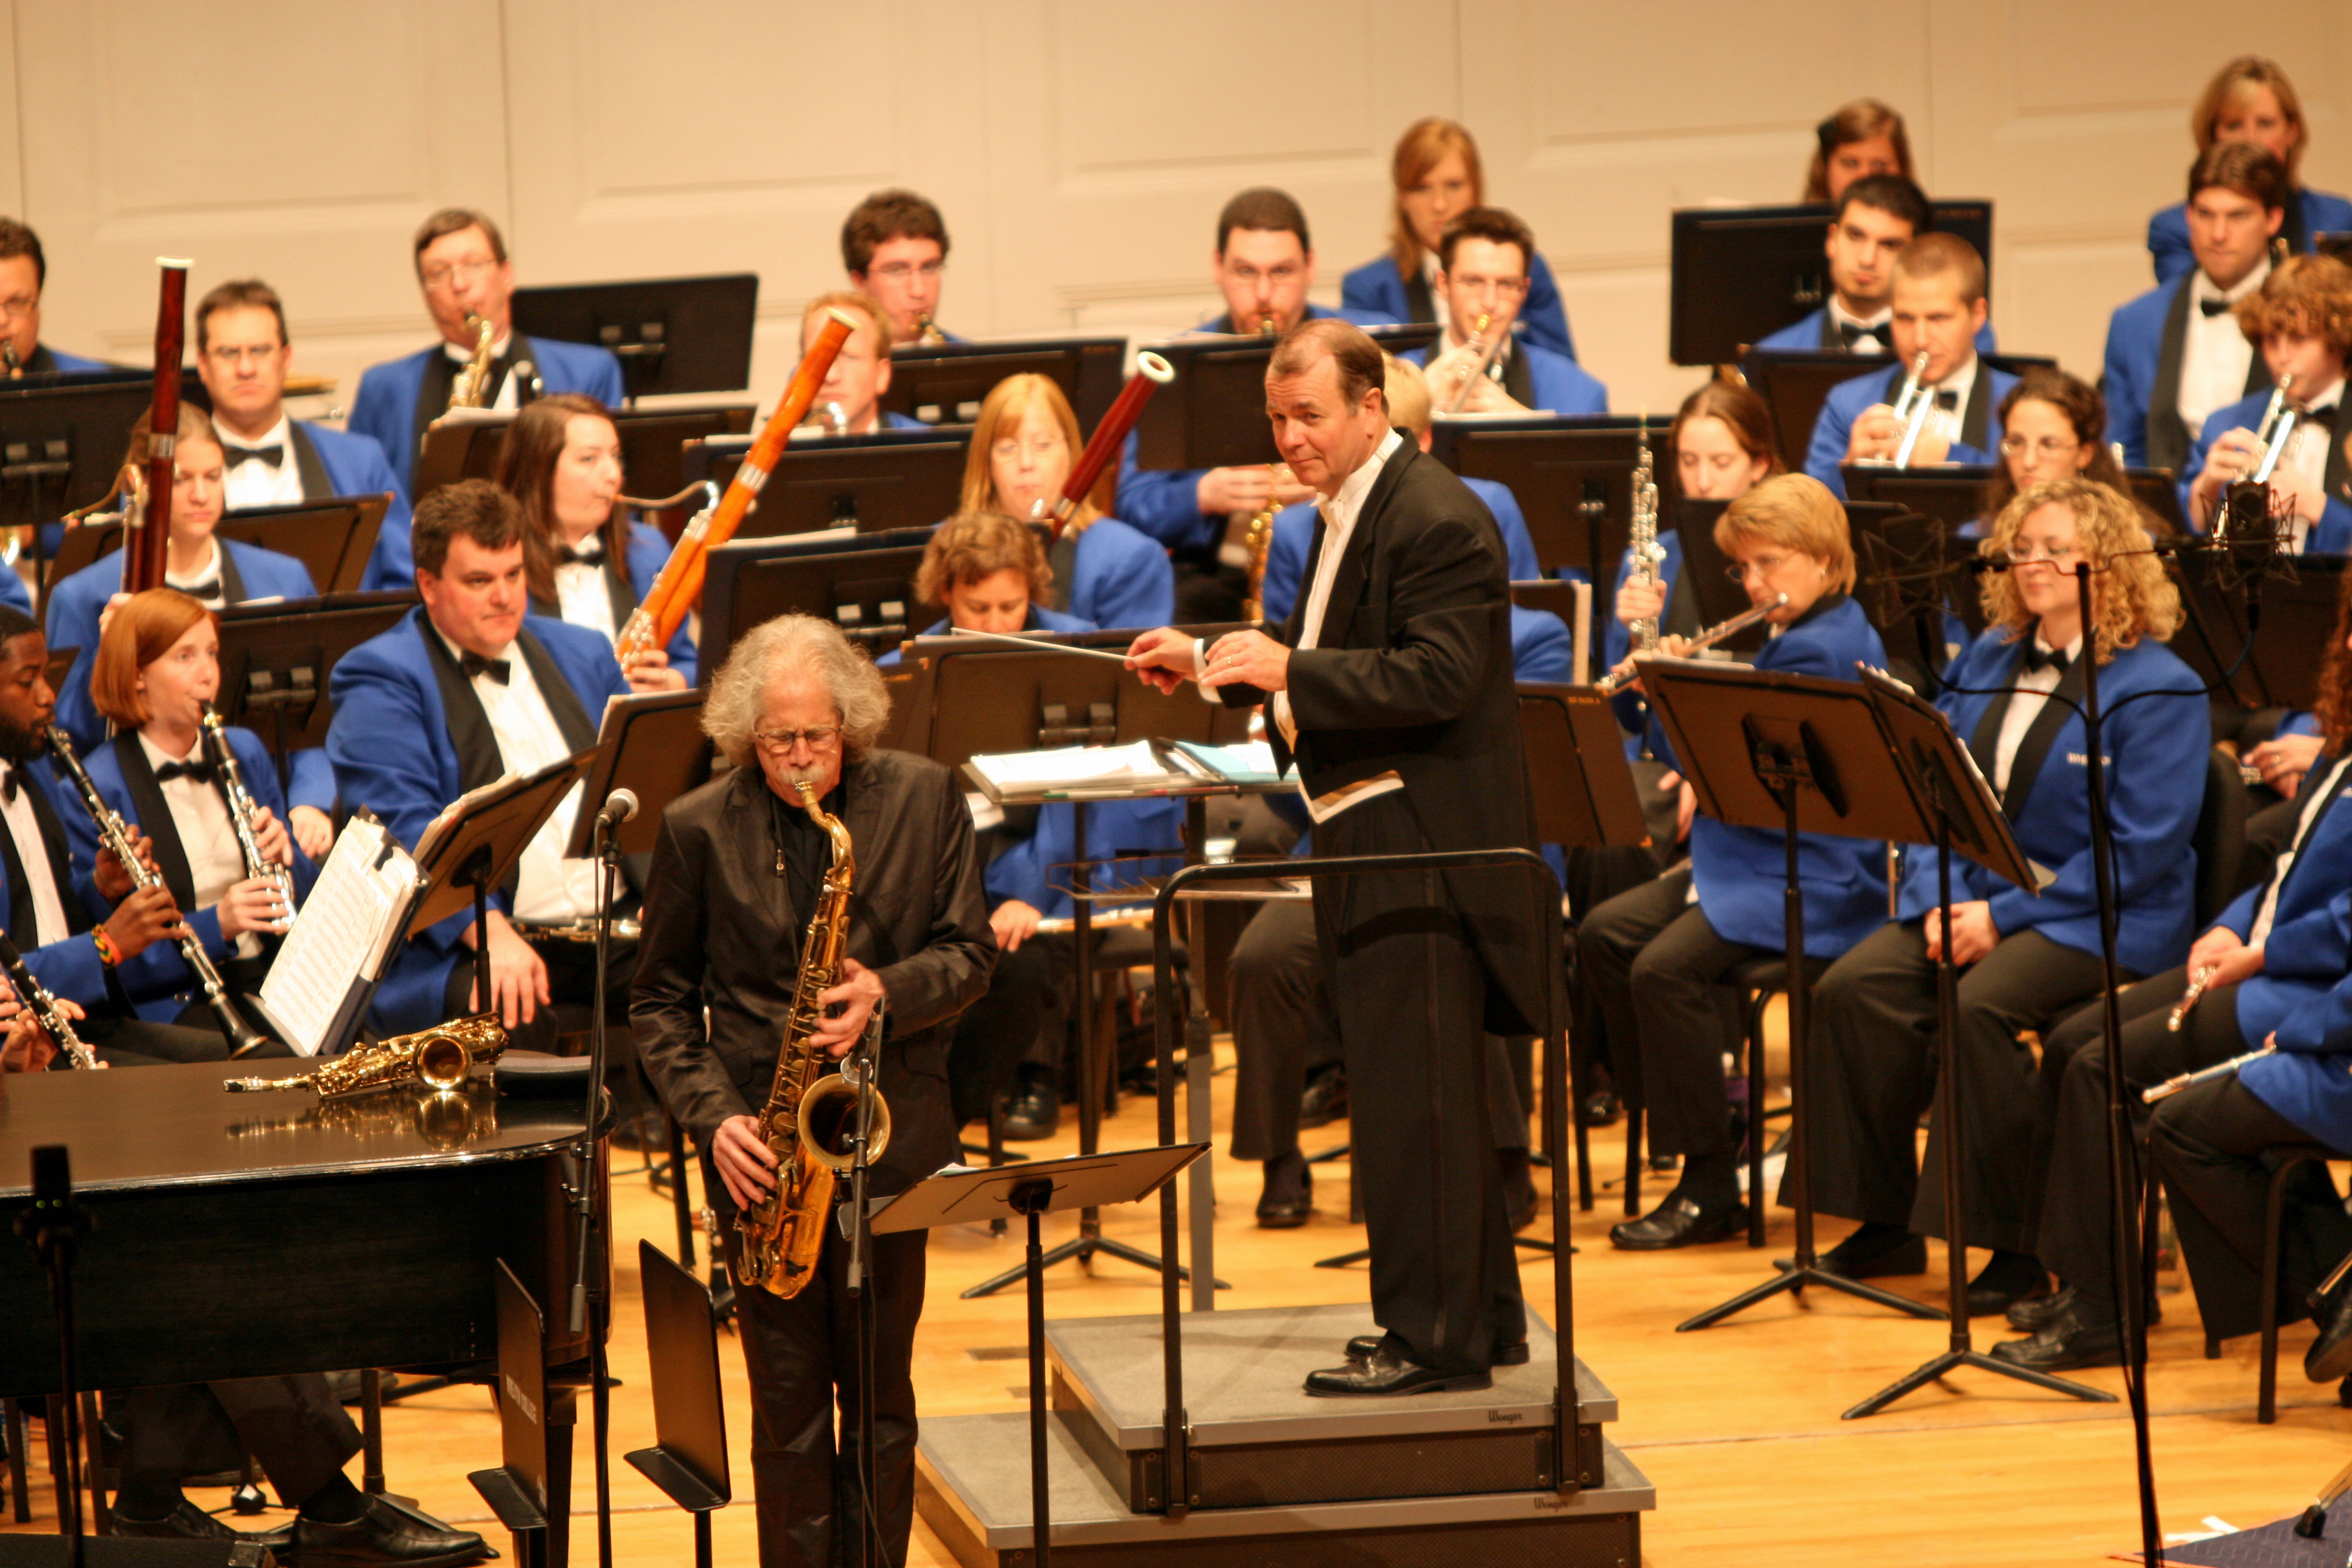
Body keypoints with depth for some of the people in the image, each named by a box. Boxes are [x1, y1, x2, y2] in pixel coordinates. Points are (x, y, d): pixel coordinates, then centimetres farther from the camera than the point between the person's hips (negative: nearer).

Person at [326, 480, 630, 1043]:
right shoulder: (384, 681, 1)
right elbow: (405, 827, -12)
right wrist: (489, 933, -28)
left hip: (616, 934, 6)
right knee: (519, 1018, -39)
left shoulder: (582, 656, 22)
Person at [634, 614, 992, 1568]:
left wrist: (887, 994, -17)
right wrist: (712, 1116, -9)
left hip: (890, 1136, 1)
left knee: (880, 1398, 6)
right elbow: (659, 1000, 5)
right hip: (764, 1147, -1)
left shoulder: (925, 798, 1)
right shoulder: (698, 829, -1)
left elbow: (970, 952, 3)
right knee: (789, 1405, 2)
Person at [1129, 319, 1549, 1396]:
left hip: (1424, 850, -10)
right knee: (1439, 1100, 15)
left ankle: (1434, 1338, -3)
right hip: (1369, 845, 10)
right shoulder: (1346, 515, 17)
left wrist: (1289, 670, -26)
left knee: (1409, 1097, -8)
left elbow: (1438, 678, -24)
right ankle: (1484, 1315, 23)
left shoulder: (1438, 521, -15)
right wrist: (1213, 667, 12)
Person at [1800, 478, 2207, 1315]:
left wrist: (2005, 916, -18)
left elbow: (2139, 848, -15)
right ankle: (1884, 1223, -7)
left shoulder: (2156, 689, -8)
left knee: (1980, 1008, -33)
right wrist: (1939, 900, -7)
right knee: (1852, 990, -18)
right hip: (1973, 898, 6)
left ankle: (2015, 1245, -20)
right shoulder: (1987, 662, 14)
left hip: (2102, 922, -6)